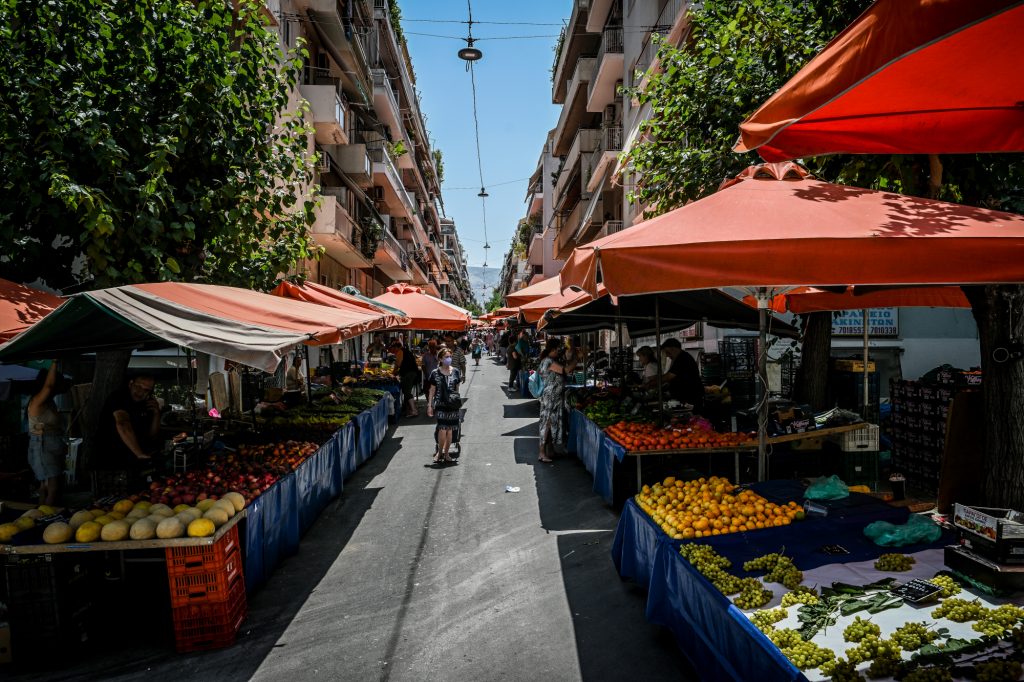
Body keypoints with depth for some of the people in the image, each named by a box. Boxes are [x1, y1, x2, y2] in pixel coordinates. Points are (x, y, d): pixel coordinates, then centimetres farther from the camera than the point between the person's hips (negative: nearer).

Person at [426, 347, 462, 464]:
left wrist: (458, 402, 11)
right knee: (442, 429, -10)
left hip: (453, 405, 2)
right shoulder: (435, 373, 0)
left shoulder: (455, 371, 5)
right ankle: (439, 452, 12)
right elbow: (432, 390, 4)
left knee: (449, 429, 7)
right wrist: (429, 405, 1)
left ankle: (446, 453, 21)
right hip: (440, 404, -2)